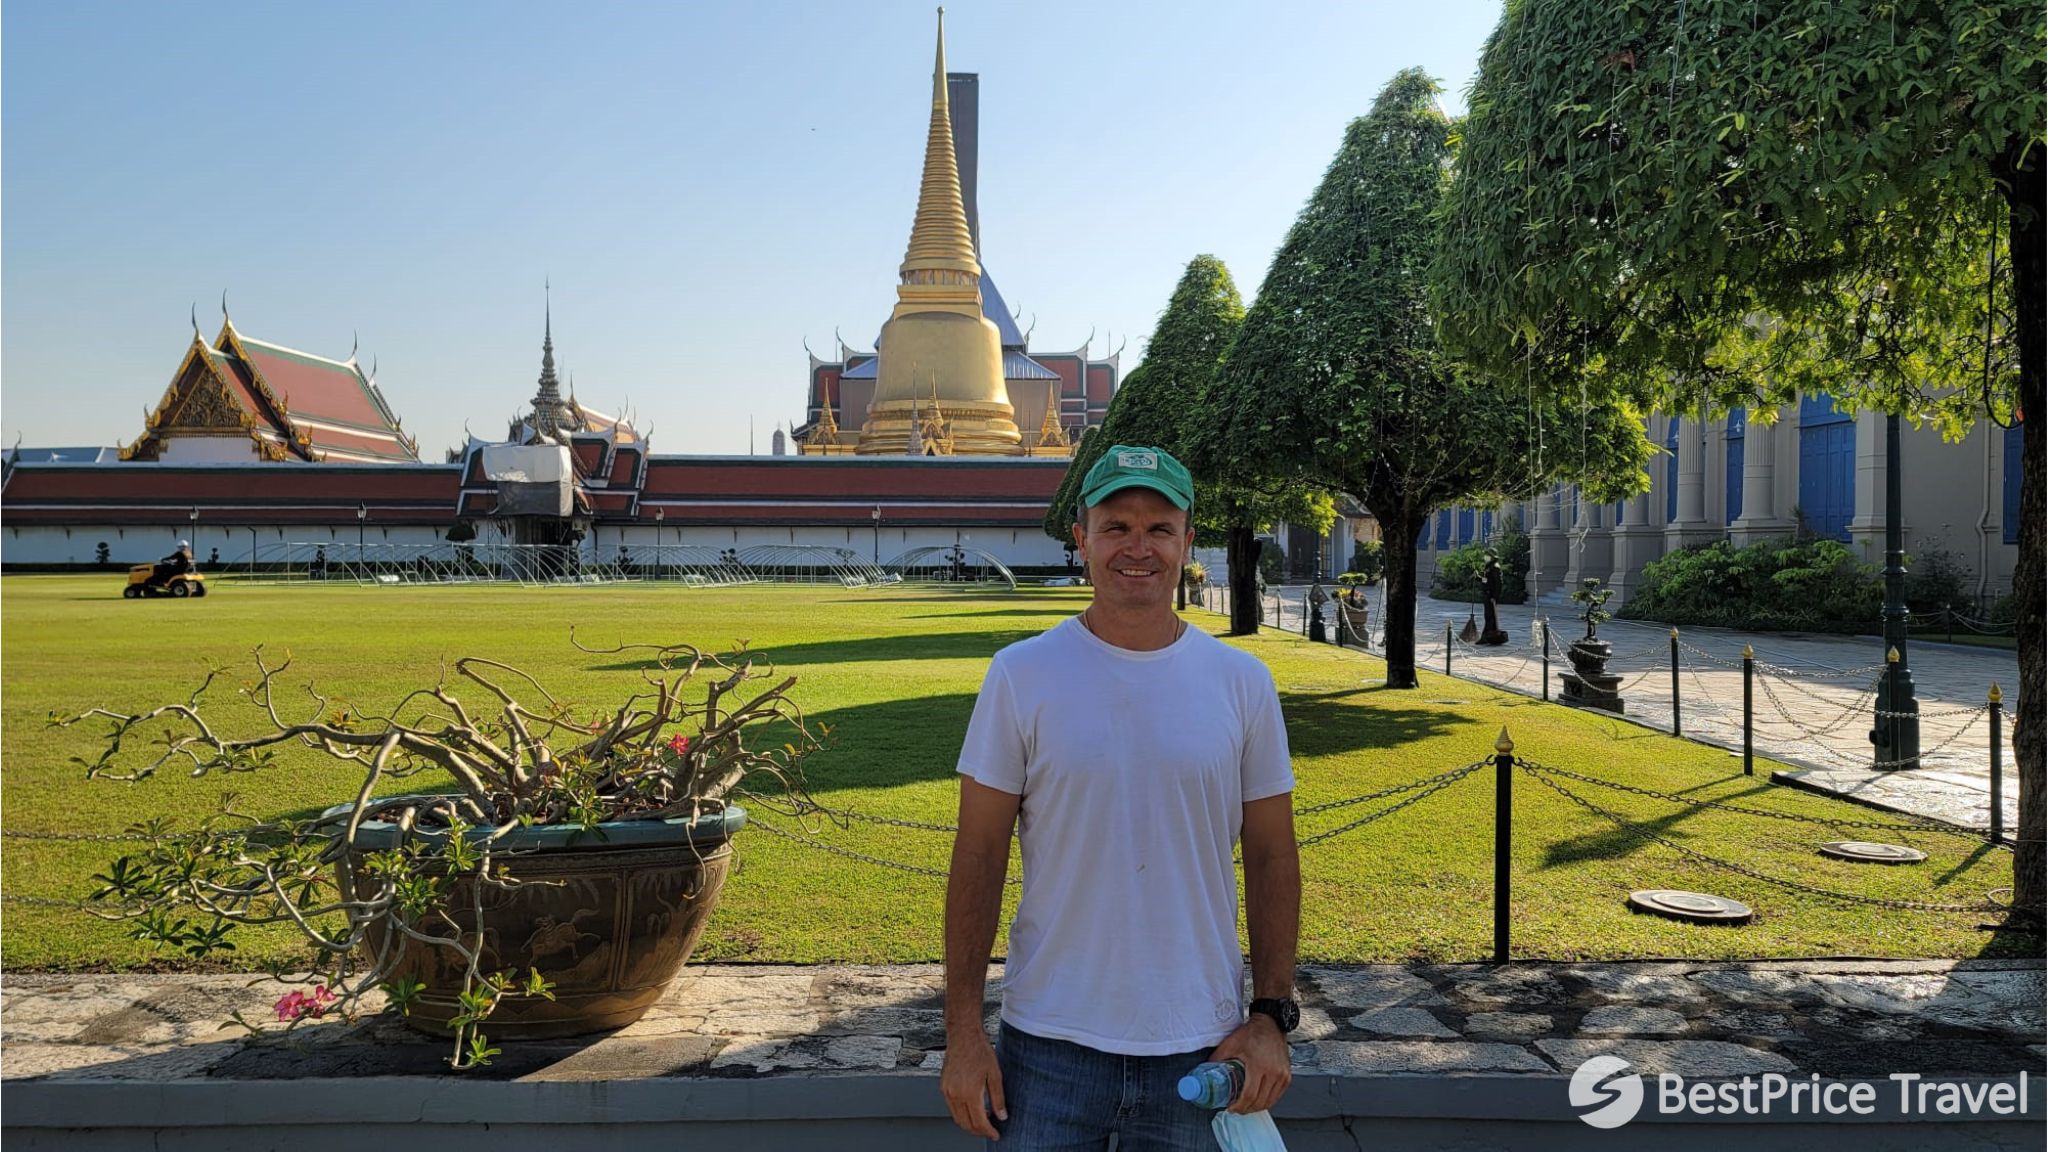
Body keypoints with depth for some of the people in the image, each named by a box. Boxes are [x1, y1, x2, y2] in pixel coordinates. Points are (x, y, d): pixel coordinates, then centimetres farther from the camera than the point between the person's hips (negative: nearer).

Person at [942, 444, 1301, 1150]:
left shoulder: (1243, 682, 0)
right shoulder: (1021, 676, -6)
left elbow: (1272, 858, 5)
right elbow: (979, 857, -4)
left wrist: (1272, 1015, -1)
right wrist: (963, 1031, -6)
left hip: (1202, 1046, 2)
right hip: (1051, 1042, -1)